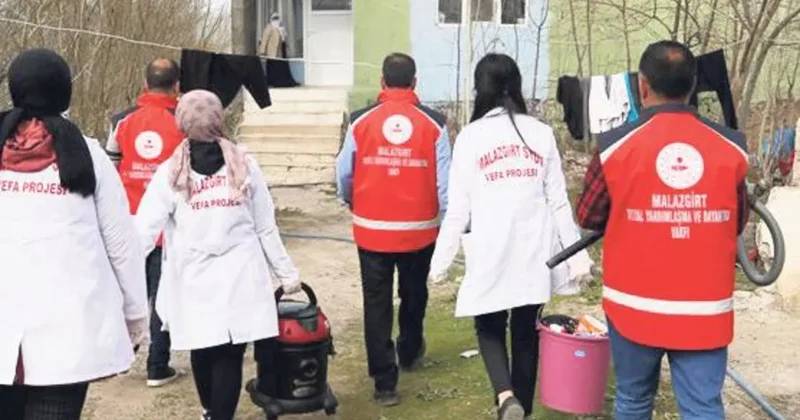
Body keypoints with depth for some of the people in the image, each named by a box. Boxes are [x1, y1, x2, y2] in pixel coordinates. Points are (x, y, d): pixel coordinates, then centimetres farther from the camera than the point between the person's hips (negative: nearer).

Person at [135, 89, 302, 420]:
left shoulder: (170, 173, -2)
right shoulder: (244, 166, 1)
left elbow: (145, 232, -7)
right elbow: (266, 229, 5)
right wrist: (287, 273, 13)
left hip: (193, 282, 1)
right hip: (240, 279, -1)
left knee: (202, 353, 18)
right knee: (229, 358, 3)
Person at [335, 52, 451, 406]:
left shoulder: (361, 121, -7)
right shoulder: (433, 124, -8)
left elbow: (344, 175, -1)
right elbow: (444, 182, -8)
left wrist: (352, 204, 21)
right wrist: (444, 220, 9)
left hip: (371, 229, -1)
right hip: (419, 230, 1)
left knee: (377, 303, 8)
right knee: (414, 296, 23)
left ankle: (384, 382, 8)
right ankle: (409, 353, 45)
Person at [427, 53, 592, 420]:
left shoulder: (470, 136, -5)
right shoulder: (541, 133, 1)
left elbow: (458, 208, -5)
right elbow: (558, 201, 2)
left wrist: (441, 259, 3)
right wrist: (576, 252, 8)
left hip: (491, 253, -2)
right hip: (534, 252, 2)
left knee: (489, 328, 15)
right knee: (526, 333, 14)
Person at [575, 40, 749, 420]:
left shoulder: (616, 146, -9)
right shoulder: (730, 147, -3)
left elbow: (588, 218, 4)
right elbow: (737, 222, 11)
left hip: (635, 305, 0)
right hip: (706, 310, 1)